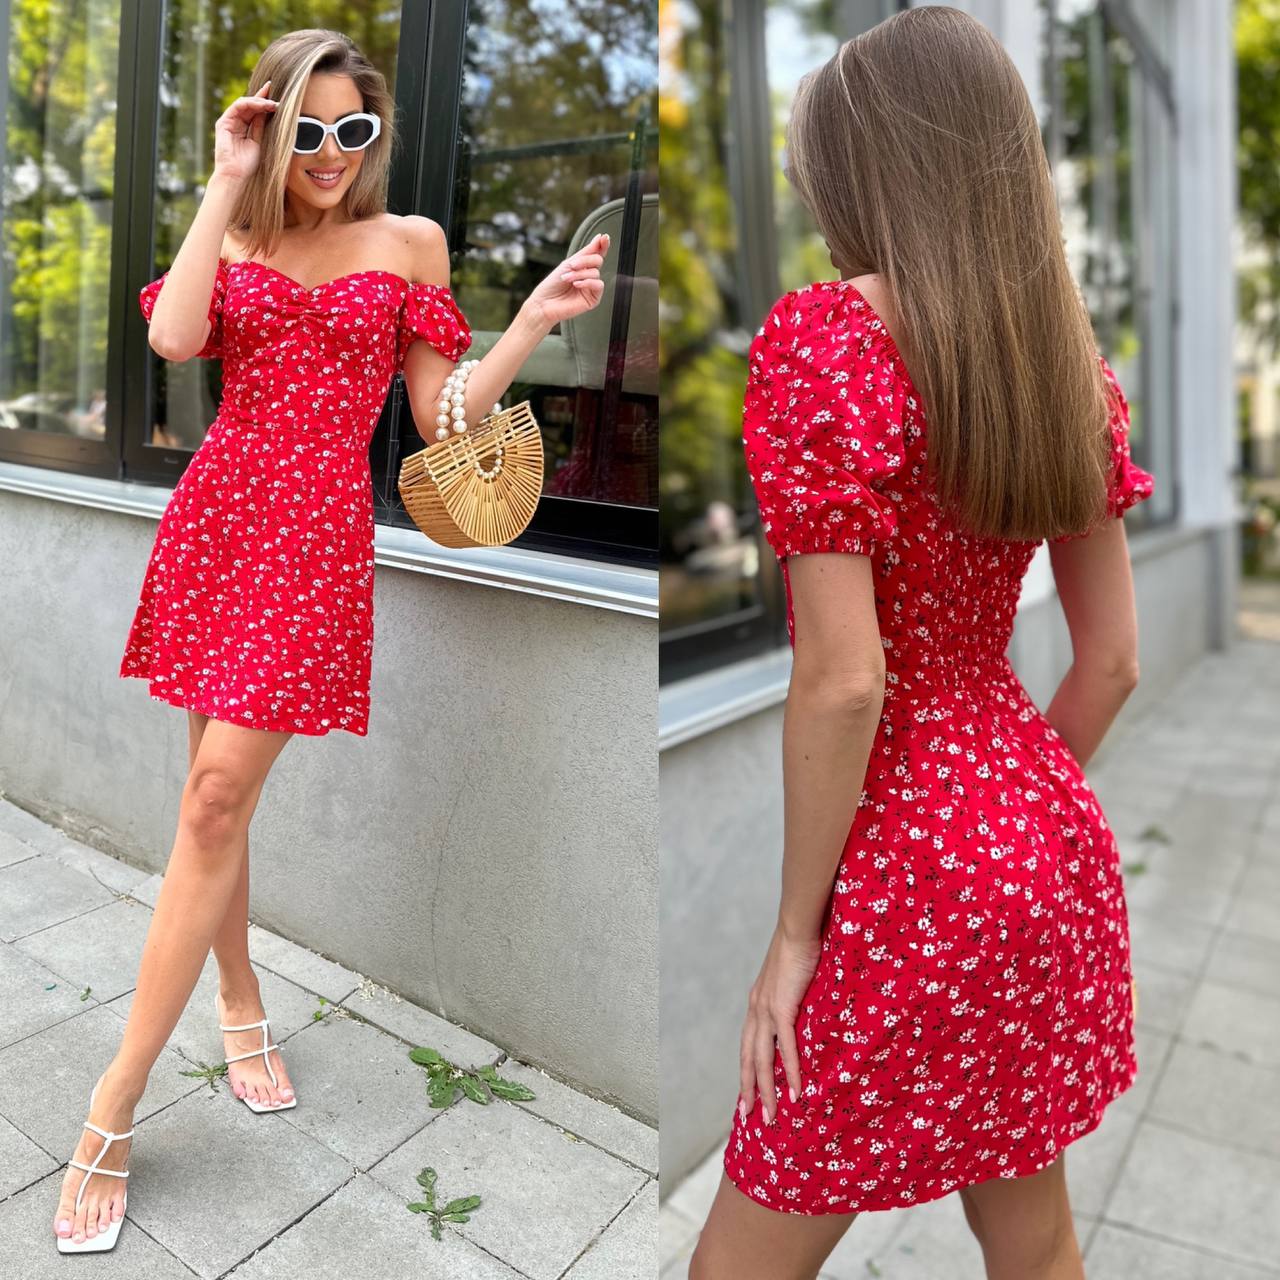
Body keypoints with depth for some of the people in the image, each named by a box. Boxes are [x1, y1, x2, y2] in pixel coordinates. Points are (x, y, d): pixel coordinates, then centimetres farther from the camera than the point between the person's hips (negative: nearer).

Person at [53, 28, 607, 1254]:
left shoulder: (410, 243, 8)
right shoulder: (234, 236, 13)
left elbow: (442, 418, 4)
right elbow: (173, 337, -8)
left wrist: (534, 322, -7)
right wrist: (225, 186, -2)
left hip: (321, 533, -3)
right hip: (215, 511, 4)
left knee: (218, 795, -8)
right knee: (217, 792, 8)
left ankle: (111, 1115, 4)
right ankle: (240, 1001, 32)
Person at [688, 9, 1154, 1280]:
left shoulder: (823, 335, -16)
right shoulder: (1068, 356, 5)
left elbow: (843, 681, -22)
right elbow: (1112, 660, 7)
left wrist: (794, 931, -11)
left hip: (911, 883, -8)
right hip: (1052, 853, 8)